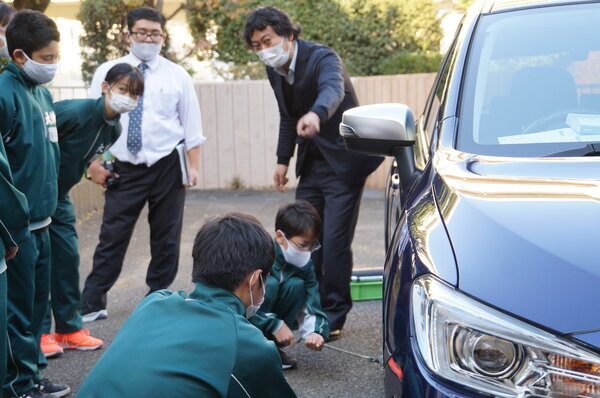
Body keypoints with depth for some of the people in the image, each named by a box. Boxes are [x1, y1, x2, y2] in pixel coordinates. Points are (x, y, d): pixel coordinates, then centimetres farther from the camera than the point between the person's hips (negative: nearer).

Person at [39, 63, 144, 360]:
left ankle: (68, 328, 17)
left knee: (68, 257, 7)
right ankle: (39, 332, 6)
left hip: (59, 197, 7)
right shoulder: (74, 112, -25)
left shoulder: (113, 129, 0)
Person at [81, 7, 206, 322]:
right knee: (112, 237, -2)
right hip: (125, 168, -1)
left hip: (167, 166, 1)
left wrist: (193, 166, -2)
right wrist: (94, 163, -2)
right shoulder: (107, 72, 3)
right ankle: (91, 304, 5)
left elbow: (192, 124, 4)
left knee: (166, 238, 8)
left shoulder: (177, 76, 3)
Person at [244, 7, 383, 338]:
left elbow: (333, 89, -45)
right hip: (311, 163, 8)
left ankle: (333, 318, 4)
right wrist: (283, 159, 11)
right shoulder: (275, 71, 2)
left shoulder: (322, 58, -21)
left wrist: (316, 114, -65)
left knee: (334, 243, -9)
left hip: (343, 162, -7)